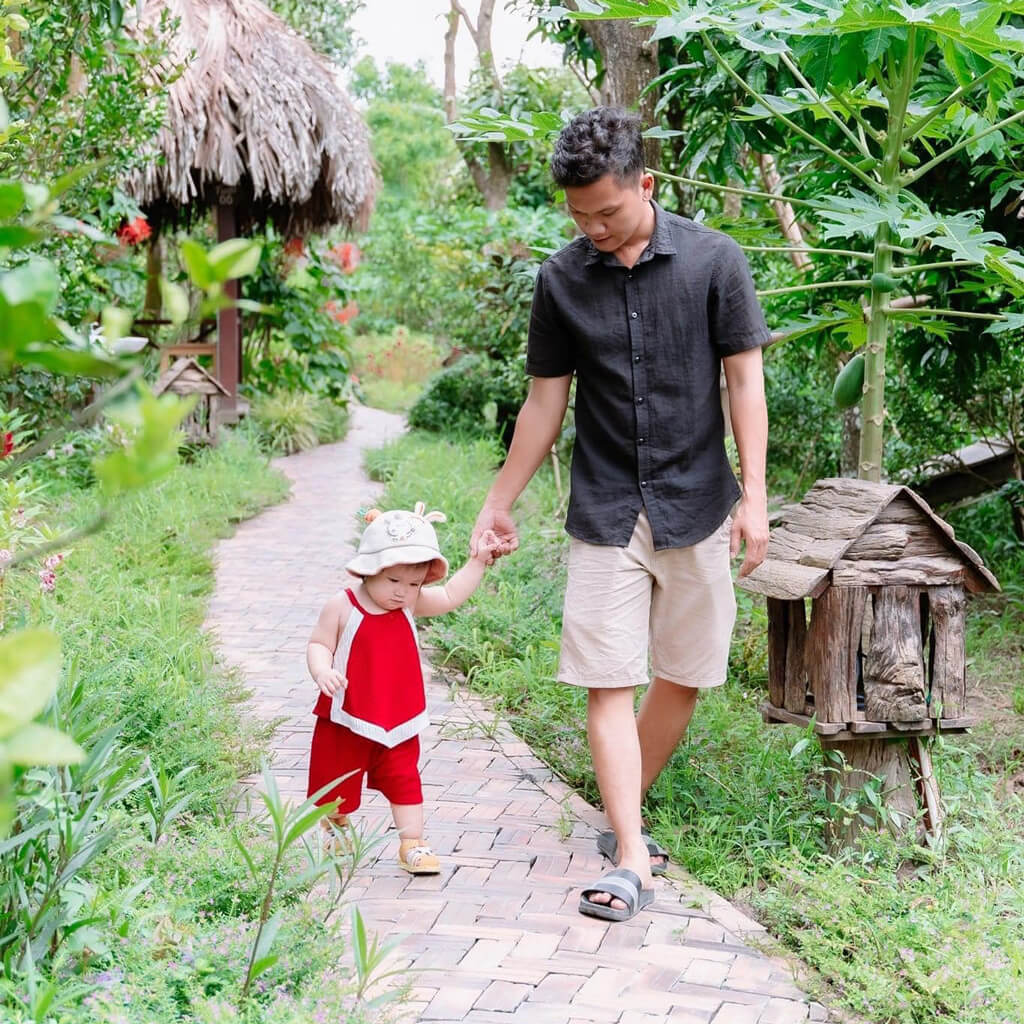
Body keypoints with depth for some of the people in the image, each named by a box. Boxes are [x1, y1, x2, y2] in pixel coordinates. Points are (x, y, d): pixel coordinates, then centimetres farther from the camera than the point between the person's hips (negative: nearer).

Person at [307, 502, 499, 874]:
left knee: (404, 780, 2)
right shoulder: (342, 607, -15)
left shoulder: (410, 605, -2)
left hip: (398, 723, 3)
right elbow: (318, 645, -12)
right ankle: (333, 829, 39)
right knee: (335, 778, 13)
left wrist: (478, 562, -2)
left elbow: (451, 596, 5)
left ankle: (412, 843, 9)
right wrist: (322, 672, -32)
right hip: (346, 719, -3)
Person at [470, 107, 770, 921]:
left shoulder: (713, 261, -5)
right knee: (609, 683, -5)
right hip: (605, 512, 1)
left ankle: (623, 815, 27)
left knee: (684, 678, 7)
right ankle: (630, 858, -2)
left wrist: (754, 497, -9)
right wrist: (498, 505, 9)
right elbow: (546, 401, 7)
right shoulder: (562, 279, 0)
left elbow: (744, 380, -3)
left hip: (696, 507, 0)